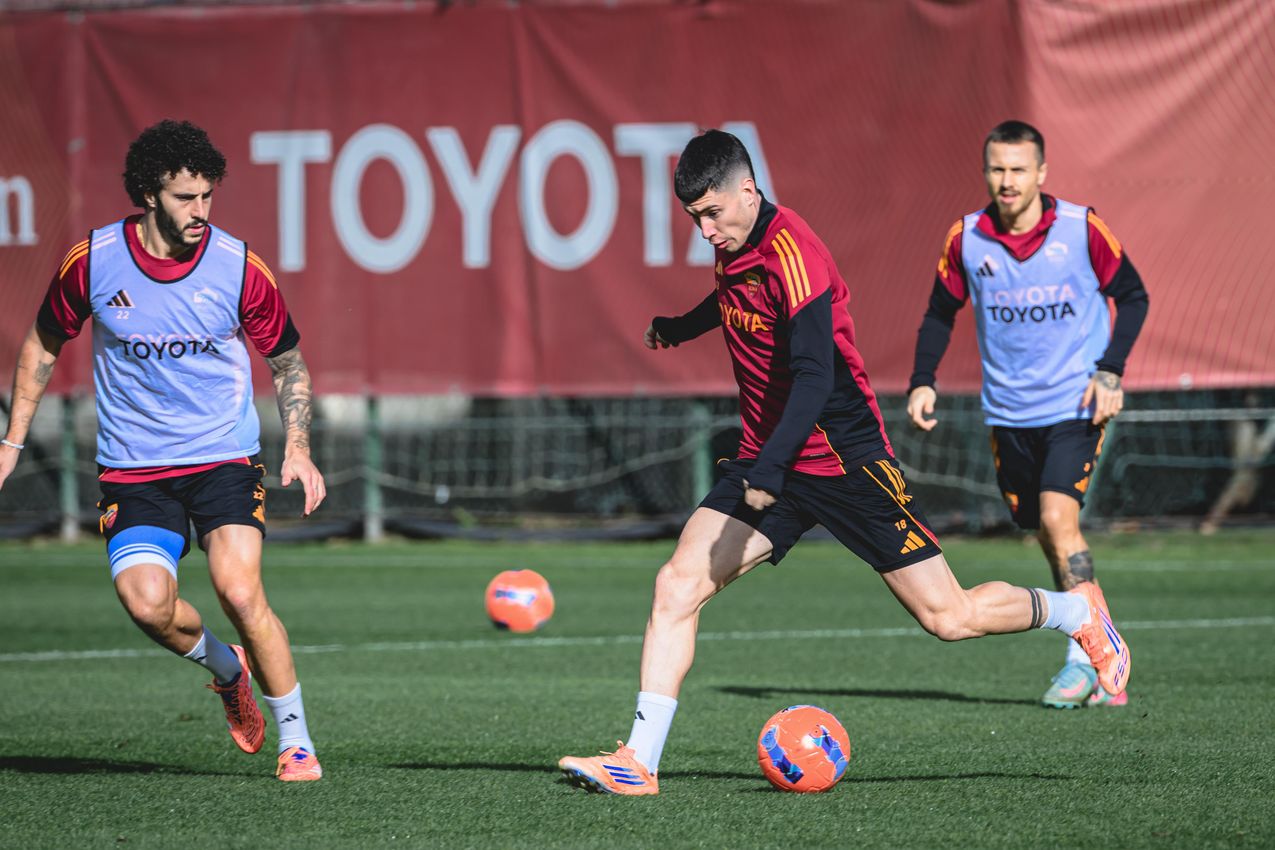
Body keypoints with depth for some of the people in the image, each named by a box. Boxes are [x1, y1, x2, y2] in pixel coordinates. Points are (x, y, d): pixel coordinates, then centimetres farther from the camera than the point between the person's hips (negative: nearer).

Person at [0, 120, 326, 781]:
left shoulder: (239, 266, -8)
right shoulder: (92, 262, -7)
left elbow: (288, 361, 7)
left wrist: (297, 448, -5)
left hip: (224, 459, -1)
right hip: (132, 471, 1)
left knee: (240, 591, -21)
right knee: (147, 603, -19)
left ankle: (296, 740, -5)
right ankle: (226, 668, 15)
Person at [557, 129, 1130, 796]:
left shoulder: (791, 254, -21)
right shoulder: (736, 248, 5)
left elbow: (816, 377, -28)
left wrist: (768, 470, -36)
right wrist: (680, 328, 50)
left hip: (843, 460, -7)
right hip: (766, 463, 7)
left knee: (948, 617, -2)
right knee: (678, 584, -10)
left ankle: (1078, 613, 25)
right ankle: (638, 761, -11)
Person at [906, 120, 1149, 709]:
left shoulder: (1081, 228, -8)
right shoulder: (966, 239, -2)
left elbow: (1132, 296, 2)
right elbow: (941, 313, 12)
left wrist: (1110, 371, -9)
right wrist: (922, 382, -2)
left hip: (1075, 404, -4)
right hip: (1008, 412, 4)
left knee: (1058, 517, -20)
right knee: (1047, 535, 7)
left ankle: (1084, 657, -15)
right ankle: (1102, 667, 18)